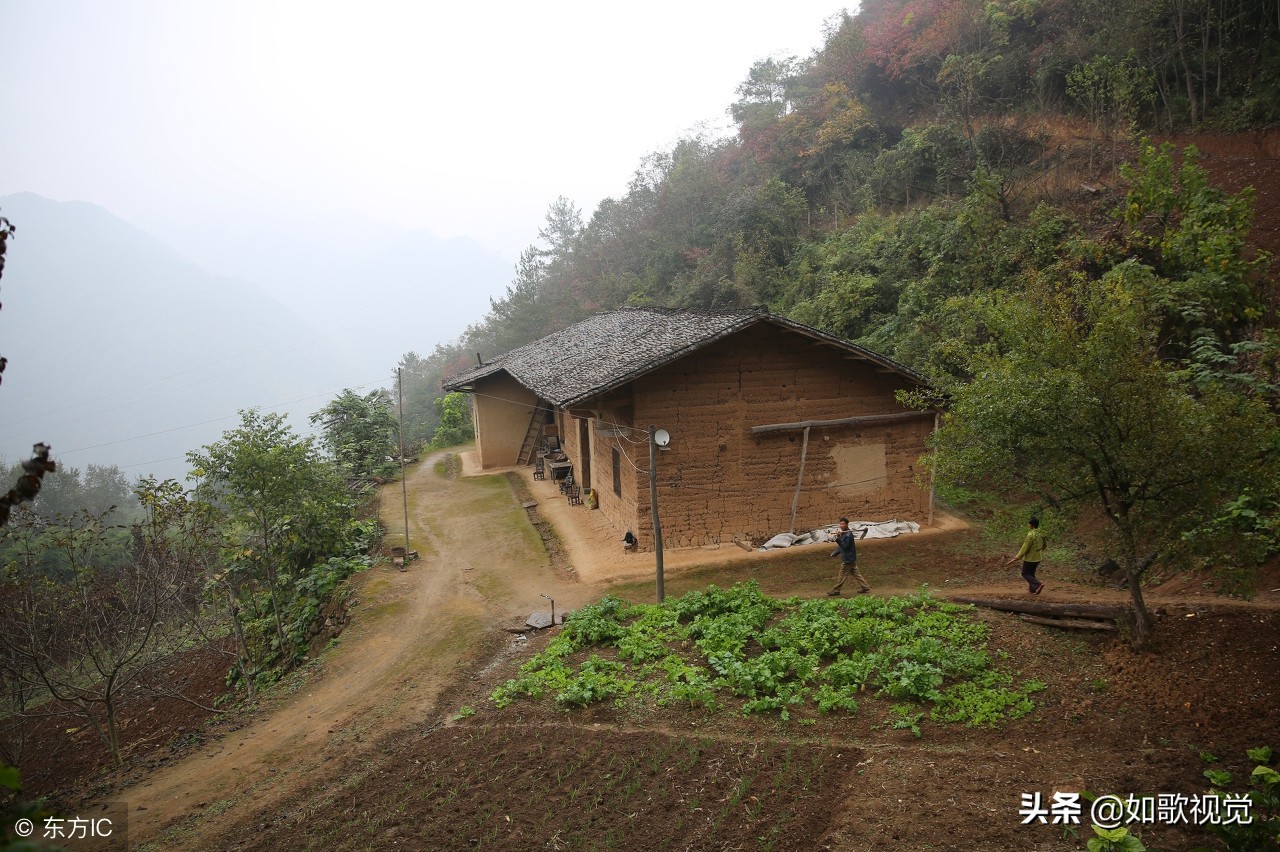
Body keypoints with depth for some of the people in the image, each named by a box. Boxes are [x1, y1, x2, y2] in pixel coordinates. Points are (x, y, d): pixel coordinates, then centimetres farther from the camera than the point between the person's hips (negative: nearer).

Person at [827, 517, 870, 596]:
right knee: (856, 573, 14)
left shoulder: (848, 535, -22)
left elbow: (845, 546, -27)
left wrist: (838, 538, -32)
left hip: (848, 559, -10)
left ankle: (836, 590, 8)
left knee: (842, 575, 0)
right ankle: (865, 587, 17)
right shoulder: (844, 533, 10)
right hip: (851, 558, 10)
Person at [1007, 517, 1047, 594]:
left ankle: (1038, 584, -12)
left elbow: (1024, 548, -22)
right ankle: (1032, 589, 23)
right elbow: (1043, 546, 13)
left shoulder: (1031, 535, -24)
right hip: (1038, 558, 8)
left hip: (1030, 558, -8)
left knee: (1025, 574, 6)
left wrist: (1016, 558, -17)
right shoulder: (1041, 534, 0)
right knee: (1031, 573, 21)